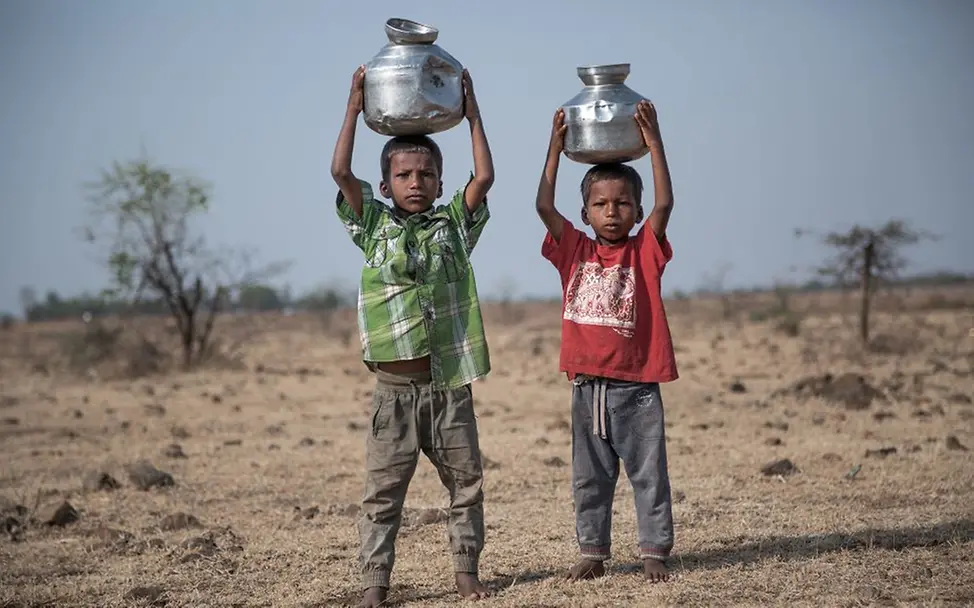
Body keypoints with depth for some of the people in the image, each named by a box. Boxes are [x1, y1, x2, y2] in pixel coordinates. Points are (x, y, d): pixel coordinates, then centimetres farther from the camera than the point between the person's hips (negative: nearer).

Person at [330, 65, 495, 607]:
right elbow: (341, 172, -5)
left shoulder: (454, 224, 8)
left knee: (466, 481, 8)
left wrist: (472, 111, -1)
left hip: (450, 383, 2)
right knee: (384, 486, 1)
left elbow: (485, 177, -3)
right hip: (395, 385, -1)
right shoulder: (375, 226, 5)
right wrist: (355, 109, -4)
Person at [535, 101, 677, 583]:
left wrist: (653, 141, -15)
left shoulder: (644, 253, 0)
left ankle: (654, 552, 12)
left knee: (648, 474, 4)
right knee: (590, 477, 10)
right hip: (587, 385, 2)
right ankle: (593, 553, 20)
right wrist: (556, 147, -7)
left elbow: (664, 204, -14)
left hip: (636, 387, -2)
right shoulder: (575, 252, 5)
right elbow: (544, 206, -5)